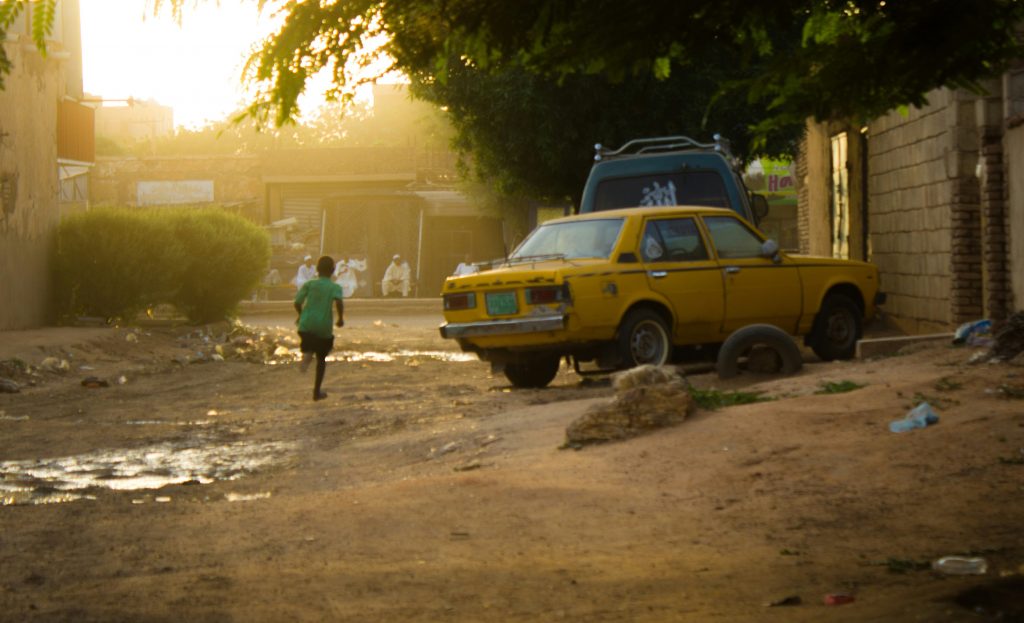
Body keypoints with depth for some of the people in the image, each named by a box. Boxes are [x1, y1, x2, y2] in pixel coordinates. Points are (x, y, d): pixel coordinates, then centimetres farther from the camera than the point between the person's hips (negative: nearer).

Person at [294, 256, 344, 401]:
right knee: (321, 359, 17)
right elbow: (339, 302, -19)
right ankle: (317, 392, 17)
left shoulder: (309, 284, 5)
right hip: (324, 328, 0)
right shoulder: (335, 287, 0)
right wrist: (341, 318, -4)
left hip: (307, 325, 0)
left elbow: (297, 303, -2)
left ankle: (307, 353, -20)